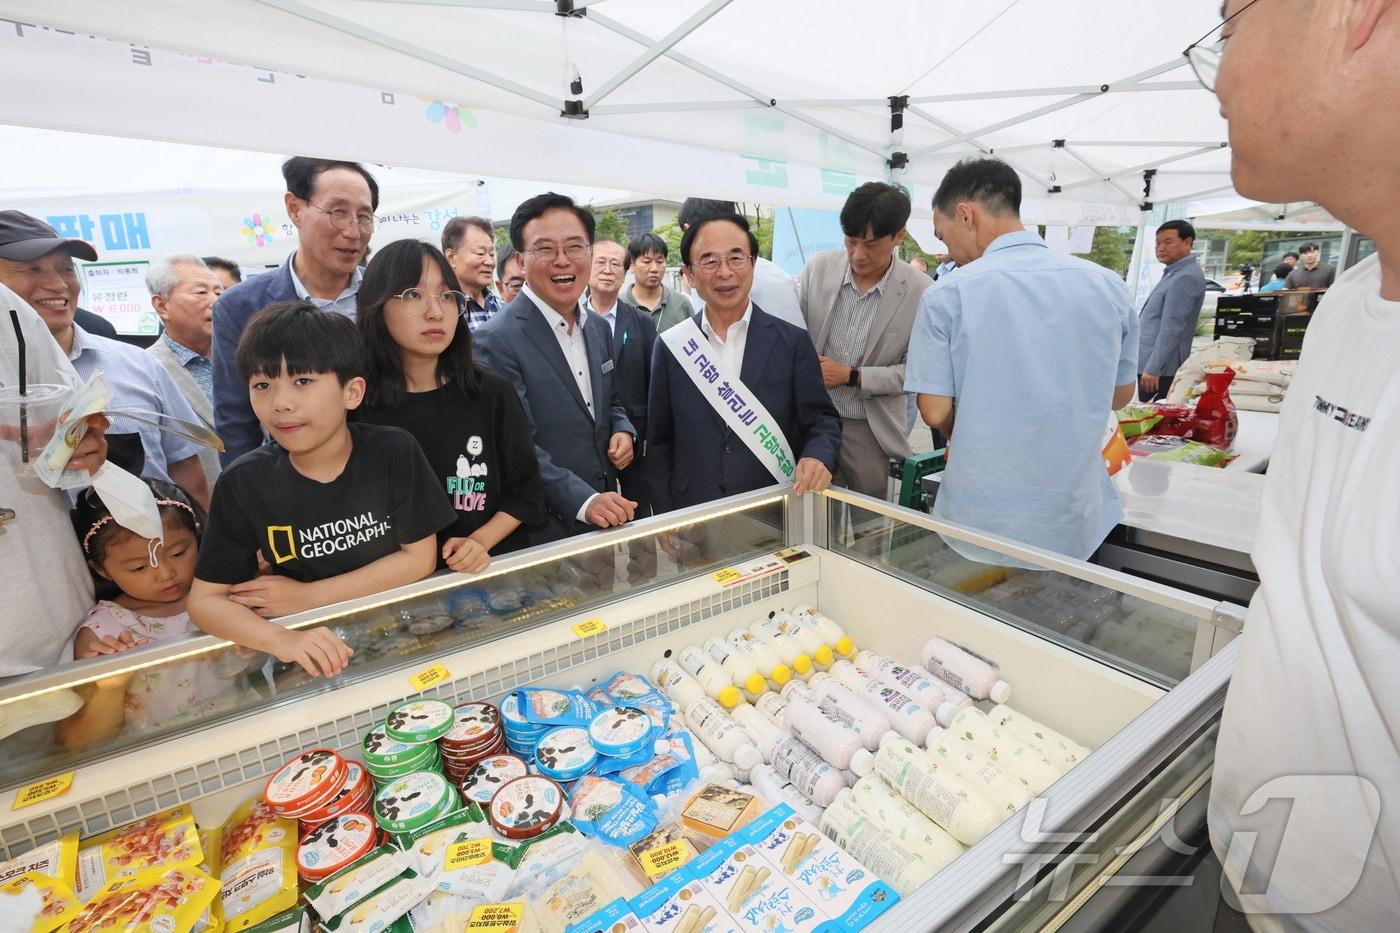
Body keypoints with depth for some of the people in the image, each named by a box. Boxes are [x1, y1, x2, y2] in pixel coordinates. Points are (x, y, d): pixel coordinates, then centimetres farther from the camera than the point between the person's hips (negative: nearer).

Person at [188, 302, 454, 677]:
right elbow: (205, 600, -5)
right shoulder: (243, 482, -7)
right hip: (311, 650, 2)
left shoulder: (394, 451, -10)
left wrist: (307, 596, -10)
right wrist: (281, 639, -24)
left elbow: (420, 557, -7)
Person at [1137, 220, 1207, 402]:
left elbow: (1171, 328, -21)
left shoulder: (1185, 278, -15)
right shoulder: (1174, 273, 17)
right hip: (1149, 365, 10)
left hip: (1159, 368, -10)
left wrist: (1153, 369, -23)